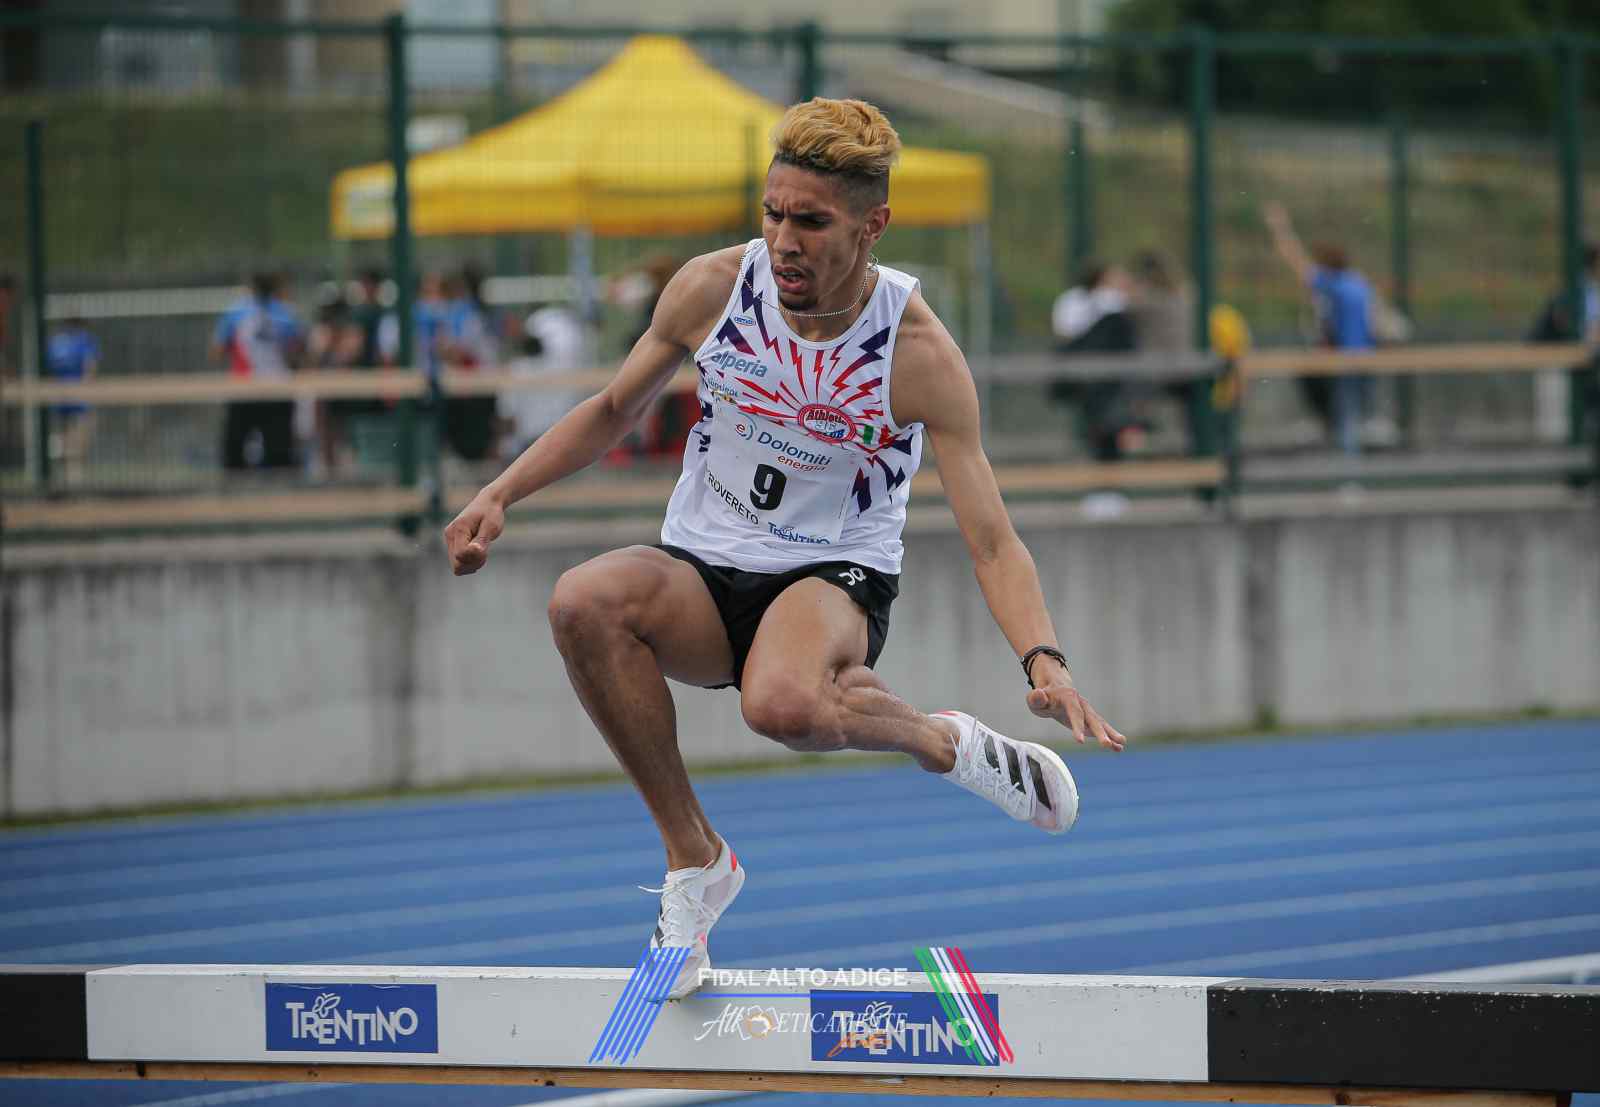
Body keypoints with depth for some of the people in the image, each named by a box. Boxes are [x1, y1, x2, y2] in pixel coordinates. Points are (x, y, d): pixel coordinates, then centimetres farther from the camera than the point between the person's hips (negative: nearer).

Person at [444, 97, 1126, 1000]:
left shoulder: (922, 354, -14)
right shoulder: (712, 290, -6)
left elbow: (992, 540, -15)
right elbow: (614, 412, 13)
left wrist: (1046, 661, -31)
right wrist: (500, 496, 1)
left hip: (836, 583, -4)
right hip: (701, 582, 4)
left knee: (784, 704, -41)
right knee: (584, 602, -33)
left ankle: (943, 742, -7)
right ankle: (694, 858, -17)